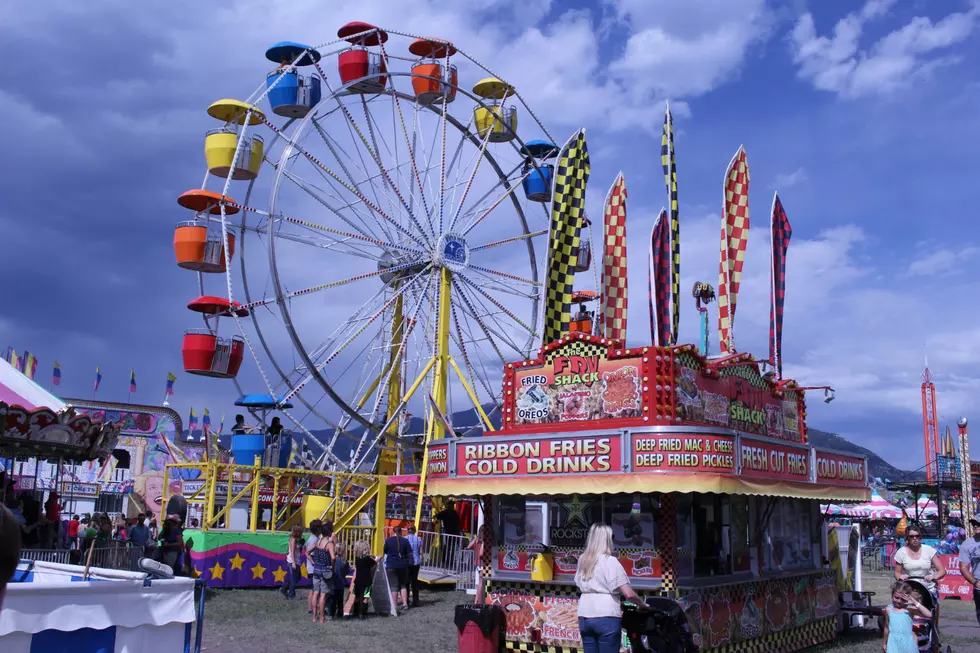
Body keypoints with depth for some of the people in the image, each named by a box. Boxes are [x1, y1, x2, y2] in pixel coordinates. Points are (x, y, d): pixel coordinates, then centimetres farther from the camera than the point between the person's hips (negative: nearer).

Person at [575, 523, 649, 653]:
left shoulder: (583, 560, 13)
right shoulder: (610, 561, -7)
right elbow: (629, 594, -10)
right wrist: (642, 605, 6)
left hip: (584, 617, 6)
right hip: (606, 617, -6)